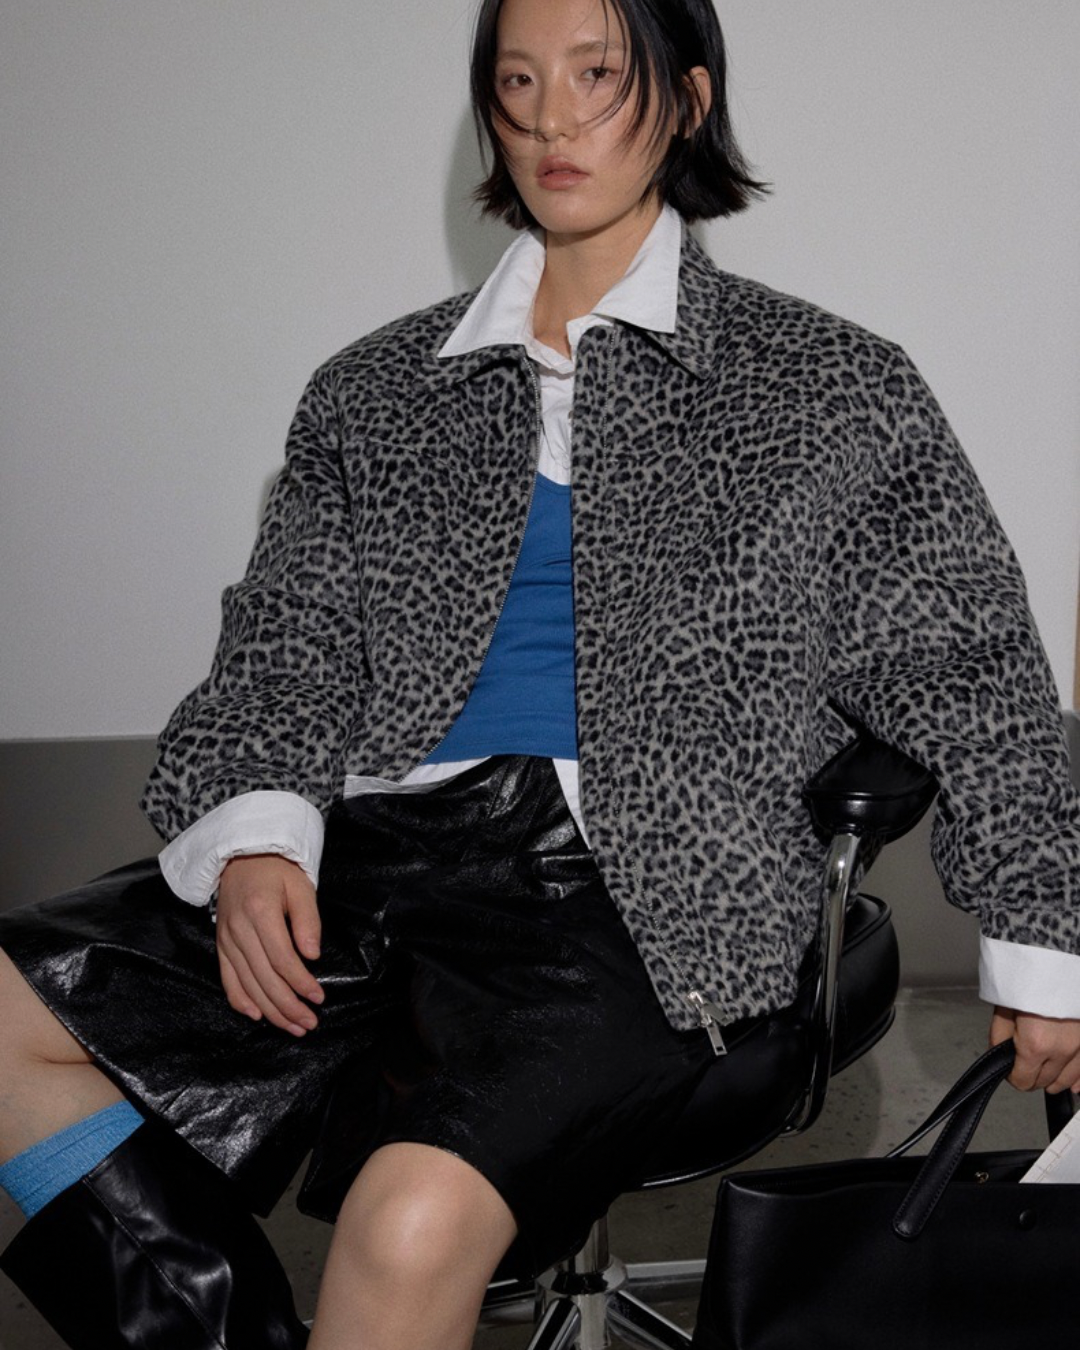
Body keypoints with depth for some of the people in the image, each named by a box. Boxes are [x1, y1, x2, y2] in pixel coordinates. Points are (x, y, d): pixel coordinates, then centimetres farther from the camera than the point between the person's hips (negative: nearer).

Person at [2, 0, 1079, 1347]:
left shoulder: (823, 389, 10)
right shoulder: (377, 391, 18)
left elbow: (969, 676, 12)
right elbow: (285, 642, 14)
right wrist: (255, 836, -6)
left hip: (634, 895, -4)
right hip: (374, 847, 5)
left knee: (414, 1222, -31)